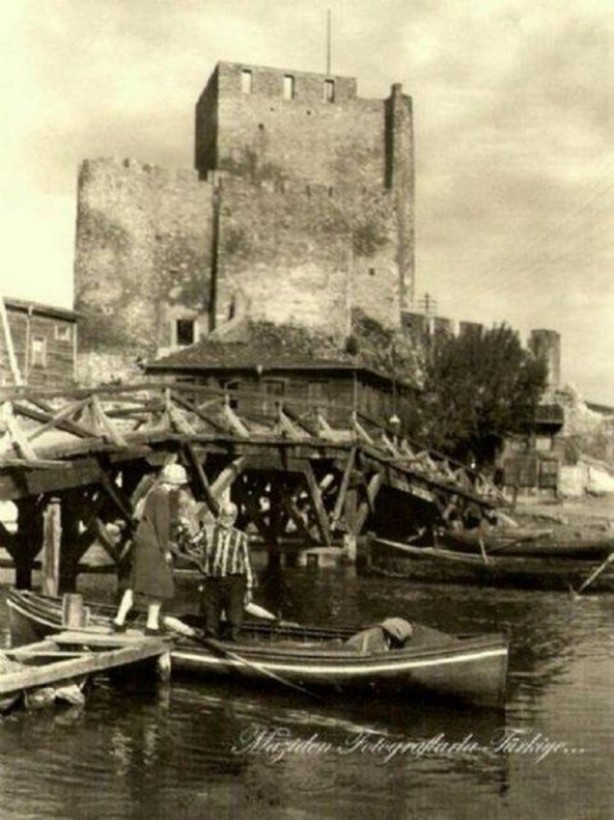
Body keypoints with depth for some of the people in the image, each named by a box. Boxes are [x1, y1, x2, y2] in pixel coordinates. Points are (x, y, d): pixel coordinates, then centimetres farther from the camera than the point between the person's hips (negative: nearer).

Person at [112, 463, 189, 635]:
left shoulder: (155, 492, 16)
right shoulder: (162, 495, -14)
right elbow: (162, 524, -19)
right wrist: (166, 549, -16)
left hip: (142, 542, 10)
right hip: (153, 545, -10)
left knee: (135, 583, 13)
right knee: (159, 584, 0)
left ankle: (119, 621, 12)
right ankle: (152, 624, 6)